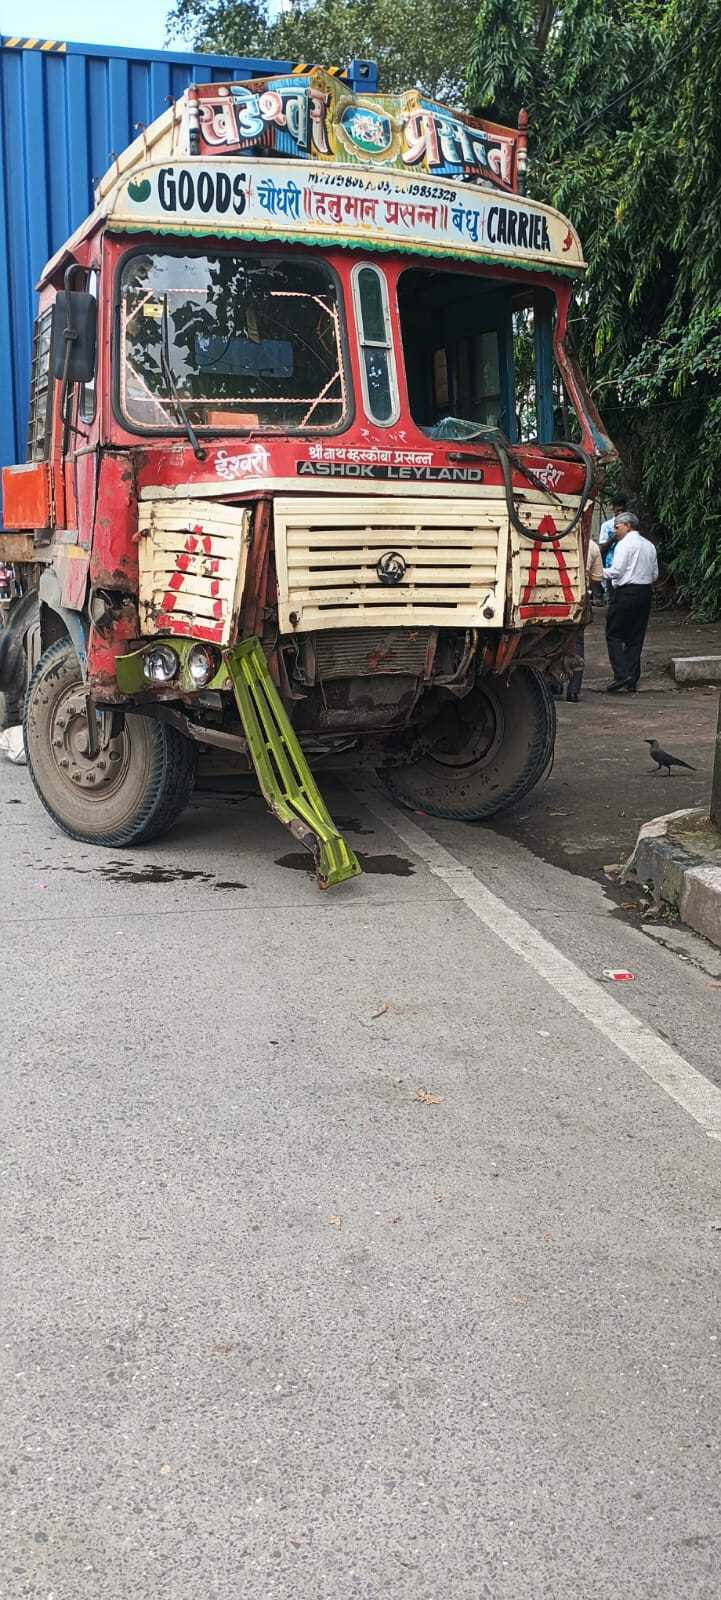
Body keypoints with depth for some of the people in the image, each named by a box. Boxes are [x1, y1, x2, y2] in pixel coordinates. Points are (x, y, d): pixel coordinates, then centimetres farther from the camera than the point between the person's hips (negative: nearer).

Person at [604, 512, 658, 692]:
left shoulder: (624, 544, -8)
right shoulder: (649, 545, 15)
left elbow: (616, 571, -15)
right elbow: (655, 574, 15)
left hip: (626, 593, -7)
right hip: (645, 593, 7)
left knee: (614, 635, -1)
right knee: (636, 637, 9)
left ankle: (621, 675, -14)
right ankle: (632, 682, 9)